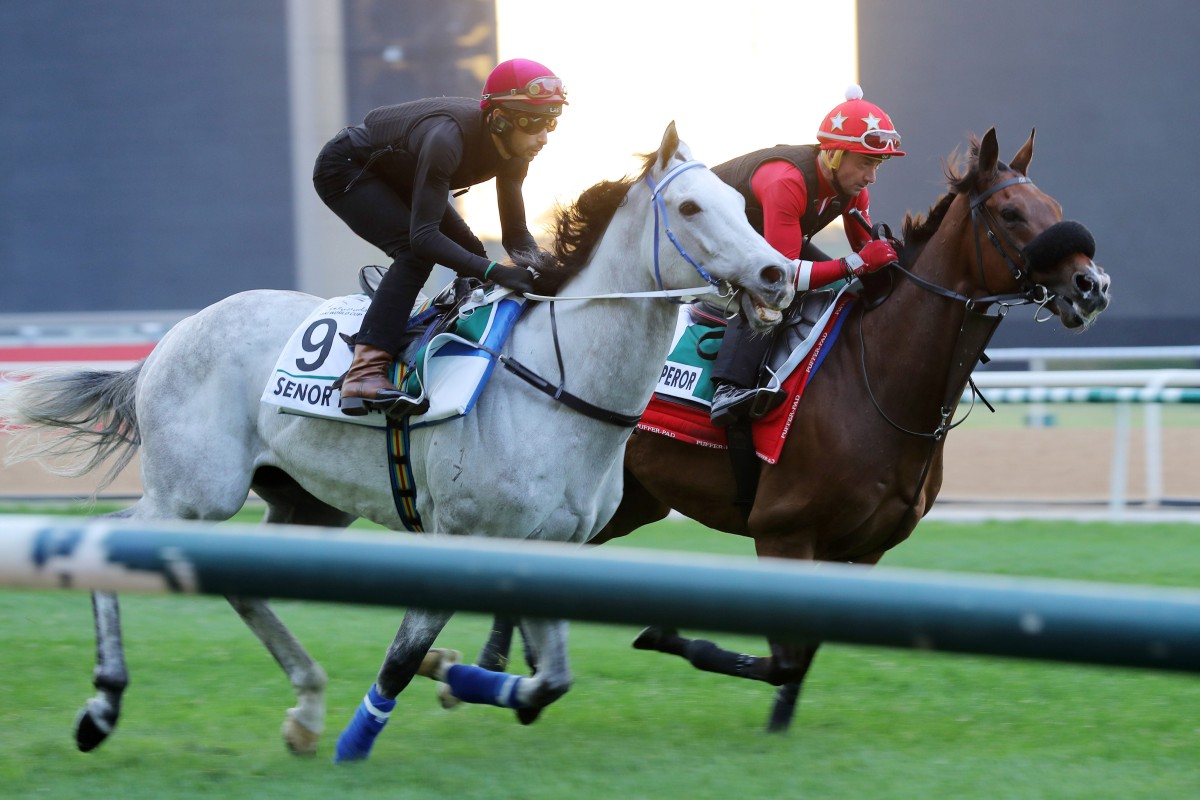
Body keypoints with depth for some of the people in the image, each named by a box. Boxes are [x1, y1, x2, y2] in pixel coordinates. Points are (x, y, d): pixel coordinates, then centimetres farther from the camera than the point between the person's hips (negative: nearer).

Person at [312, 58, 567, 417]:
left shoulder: (512, 151, -15)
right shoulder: (448, 139, -39)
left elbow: (515, 234, -6)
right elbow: (423, 236, -42)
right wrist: (495, 271, -49)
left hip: (396, 177, 9)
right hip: (344, 168, -9)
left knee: (471, 254, 1)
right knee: (415, 253, -27)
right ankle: (364, 373, -36)